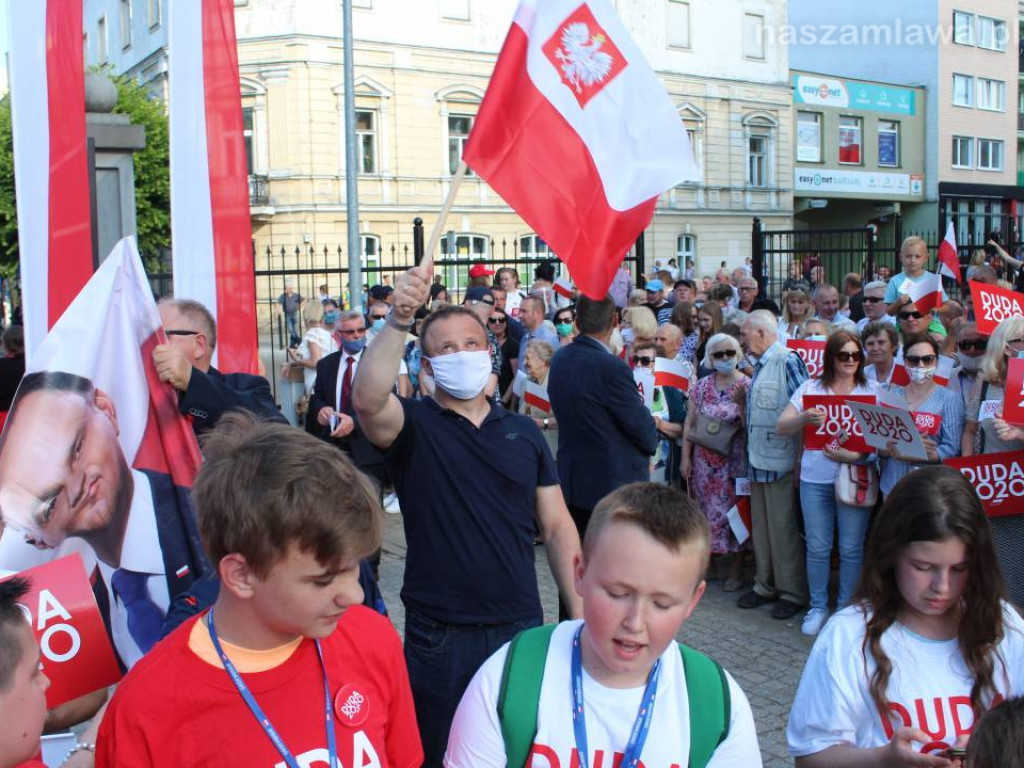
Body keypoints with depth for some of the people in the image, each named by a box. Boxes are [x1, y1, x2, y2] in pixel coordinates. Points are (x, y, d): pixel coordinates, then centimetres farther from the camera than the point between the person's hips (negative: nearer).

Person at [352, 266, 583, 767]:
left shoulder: (523, 432, 6)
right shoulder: (413, 425, -4)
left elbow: (557, 527, 7)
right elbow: (367, 399, -28)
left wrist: (580, 613, 2)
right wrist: (398, 321, -39)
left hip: (522, 628, 3)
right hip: (439, 636, -3)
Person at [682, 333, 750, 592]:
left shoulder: (746, 386, -5)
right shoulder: (702, 386, 5)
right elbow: (690, 423, 7)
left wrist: (741, 402, -22)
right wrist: (685, 457, 4)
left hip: (733, 461, -3)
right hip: (704, 461, 3)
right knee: (707, 510, 9)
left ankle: (736, 570, 14)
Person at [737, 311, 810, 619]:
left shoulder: (787, 360, -12)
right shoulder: (759, 367, 16)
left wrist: (800, 463, -18)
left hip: (780, 463, -9)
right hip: (758, 461, 9)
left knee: (783, 528, -2)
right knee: (761, 527, 14)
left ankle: (793, 593, 10)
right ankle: (766, 585, 25)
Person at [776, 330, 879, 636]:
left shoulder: (871, 390, 4)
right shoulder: (811, 388, 4)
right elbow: (782, 427, -1)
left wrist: (856, 455, -17)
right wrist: (805, 418, -21)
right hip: (815, 477, 1)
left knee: (851, 548, 4)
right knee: (817, 547, 6)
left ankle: (847, 608, 18)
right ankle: (818, 608, 20)